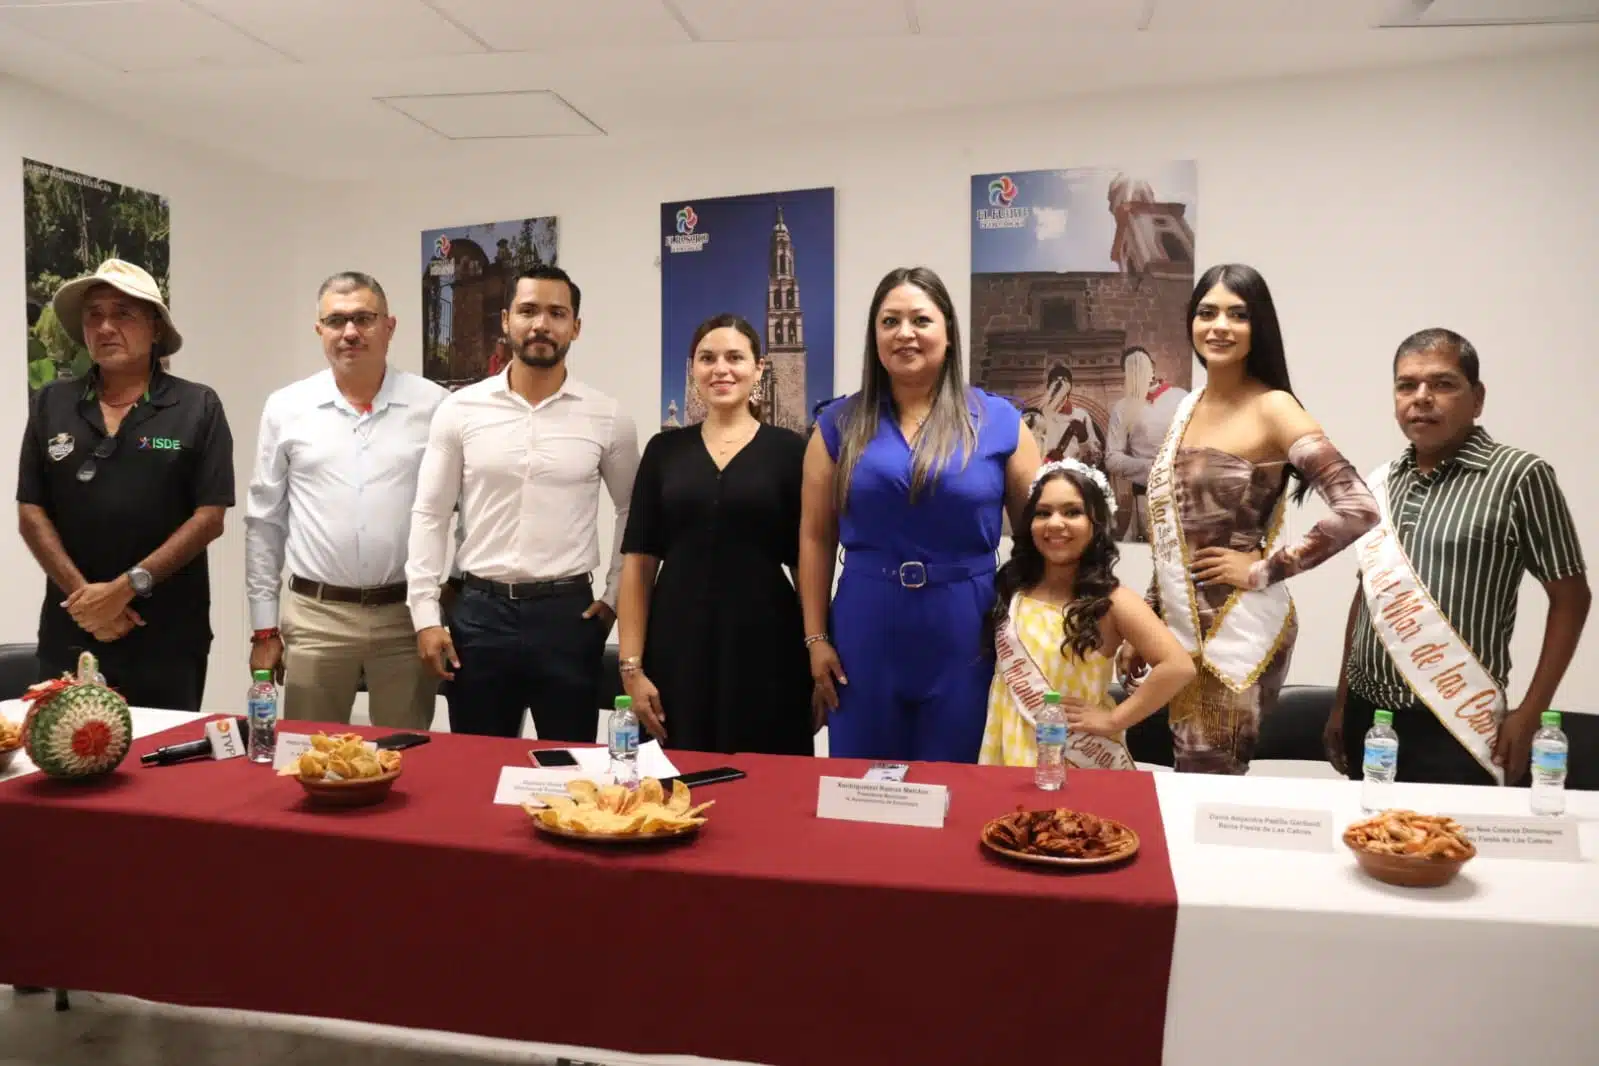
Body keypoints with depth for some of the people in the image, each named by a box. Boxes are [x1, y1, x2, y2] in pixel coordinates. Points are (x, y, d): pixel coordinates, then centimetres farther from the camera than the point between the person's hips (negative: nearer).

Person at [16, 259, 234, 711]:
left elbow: (210, 517, -7)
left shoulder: (197, 407, -1)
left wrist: (126, 587, -12)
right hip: (70, 629, 3)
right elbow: (30, 513, 5)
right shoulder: (50, 404, 7)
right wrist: (81, 592, -8)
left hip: (169, 634, -2)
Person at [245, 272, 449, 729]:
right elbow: (264, 523, 8)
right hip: (314, 616, 1)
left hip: (410, 615, -1)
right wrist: (264, 627, 6)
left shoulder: (433, 405, -1)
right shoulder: (285, 408, 4)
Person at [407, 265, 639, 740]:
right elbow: (430, 515, 3)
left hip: (568, 613, 0)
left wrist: (615, 596, 6)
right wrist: (425, 614, -2)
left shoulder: (607, 417, 1)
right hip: (479, 611, 1)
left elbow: (633, 512, 11)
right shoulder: (460, 409, 1)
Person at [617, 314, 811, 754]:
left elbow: (810, 562, 2)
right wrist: (632, 666, -2)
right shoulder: (665, 449, 7)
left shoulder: (789, 450, 1)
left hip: (765, 649, -1)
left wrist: (817, 655, -2)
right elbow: (639, 562, 4)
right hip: (677, 648, 2)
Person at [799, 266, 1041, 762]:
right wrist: (816, 637, 1)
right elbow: (816, 537, 5)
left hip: (966, 634, -1)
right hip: (866, 628, 1)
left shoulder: (999, 422, 0)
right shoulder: (840, 423, 4)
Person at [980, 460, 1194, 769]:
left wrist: (1113, 720, -18)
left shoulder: (1111, 601, -11)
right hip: (1012, 751, 3)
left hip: (1081, 759, -3)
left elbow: (1179, 666, -21)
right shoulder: (1010, 589, 1)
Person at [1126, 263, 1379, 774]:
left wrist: (1265, 569, -14)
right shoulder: (1188, 407, 9)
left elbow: (1358, 508, -21)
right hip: (1182, 624, 6)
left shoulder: (1272, 409, -11)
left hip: (1239, 628, -6)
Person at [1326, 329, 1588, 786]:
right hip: (1368, 715, 5)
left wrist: (1529, 714, -7)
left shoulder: (1519, 477, -6)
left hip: (1457, 727, -4)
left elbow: (1571, 597, -3)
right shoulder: (1381, 483, 8)